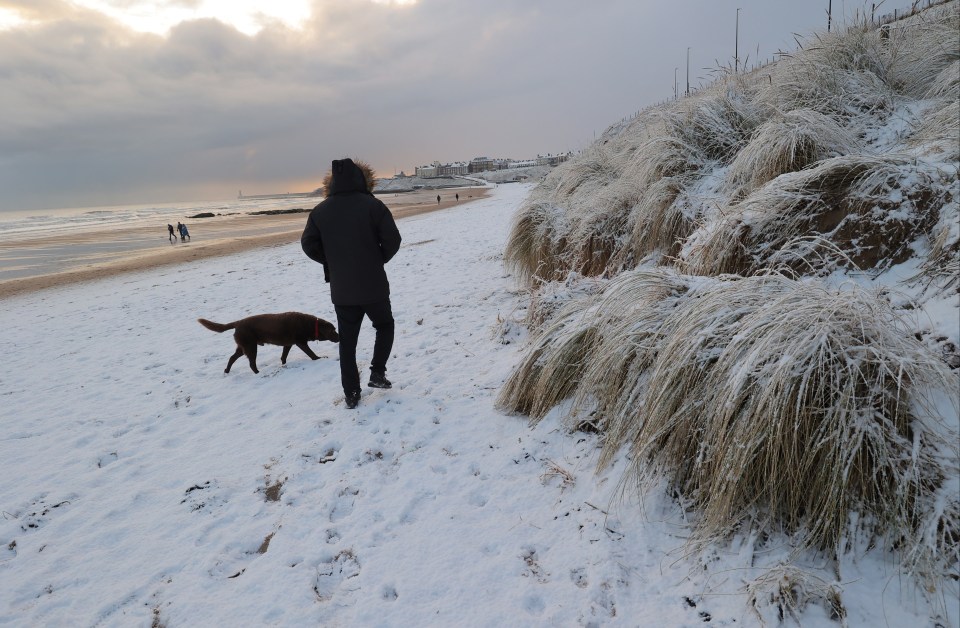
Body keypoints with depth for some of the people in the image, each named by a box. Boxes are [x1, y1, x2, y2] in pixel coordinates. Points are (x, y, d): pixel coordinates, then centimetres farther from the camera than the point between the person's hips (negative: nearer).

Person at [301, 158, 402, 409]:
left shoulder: (320, 211, 1)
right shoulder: (372, 205, -9)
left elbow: (308, 244, 2)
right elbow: (393, 239, -12)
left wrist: (332, 262, 14)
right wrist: (380, 259, 6)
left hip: (341, 290, 3)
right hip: (373, 286, -2)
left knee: (347, 341, 12)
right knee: (384, 326, 22)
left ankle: (351, 394, 15)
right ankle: (377, 373, 13)